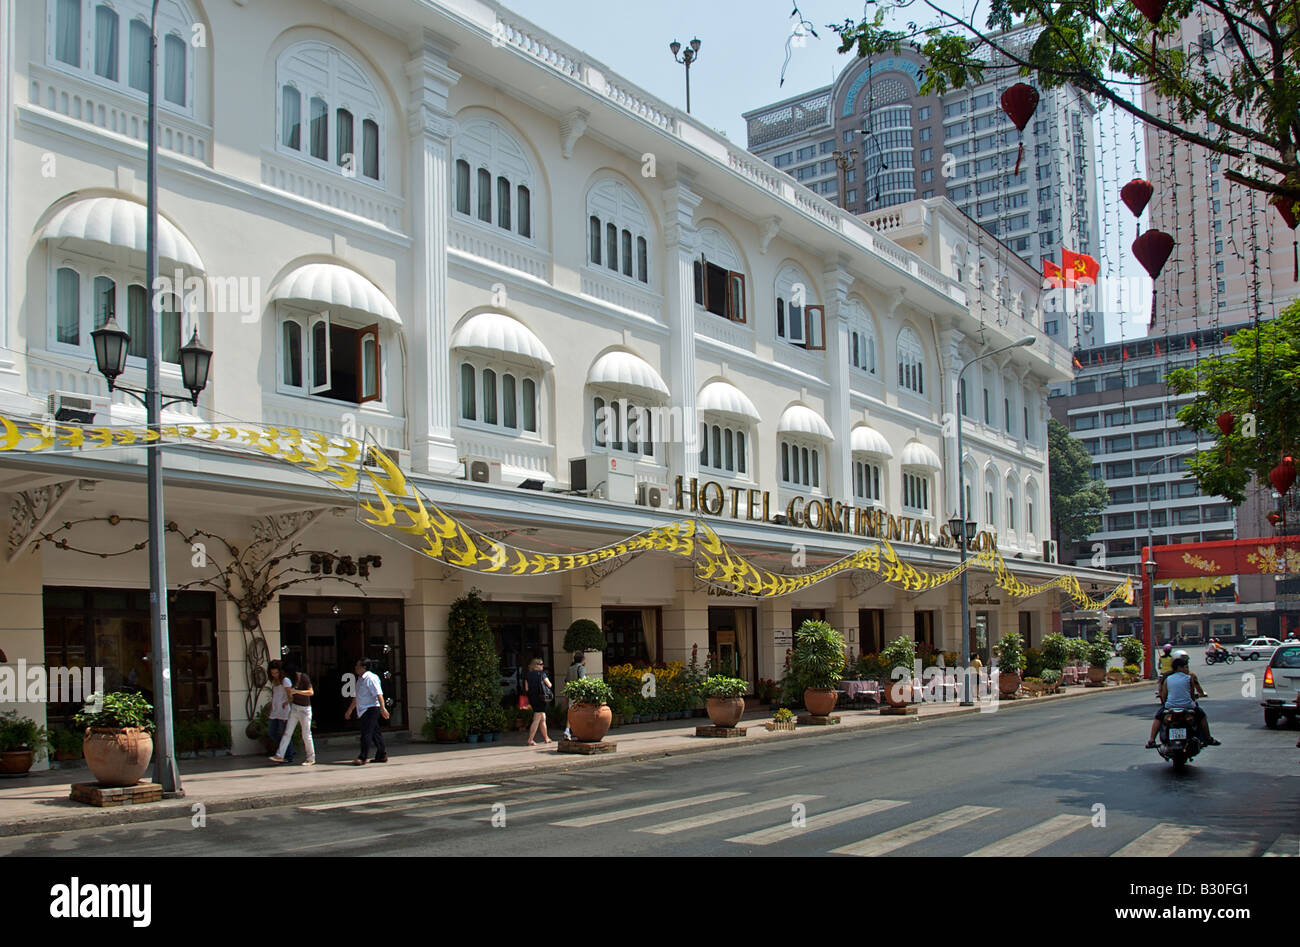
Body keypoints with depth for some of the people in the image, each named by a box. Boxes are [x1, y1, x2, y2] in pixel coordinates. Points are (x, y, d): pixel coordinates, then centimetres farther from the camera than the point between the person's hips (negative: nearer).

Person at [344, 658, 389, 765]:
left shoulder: (371, 678, -13)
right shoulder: (360, 679, 17)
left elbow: (378, 694, -20)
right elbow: (356, 697, 27)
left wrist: (382, 708, -27)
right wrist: (350, 710, 30)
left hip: (371, 709, -9)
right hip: (364, 711, 9)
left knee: (366, 734, -11)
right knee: (375, 733, 11)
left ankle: (363, 758, -11)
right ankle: (382, 756, 16)